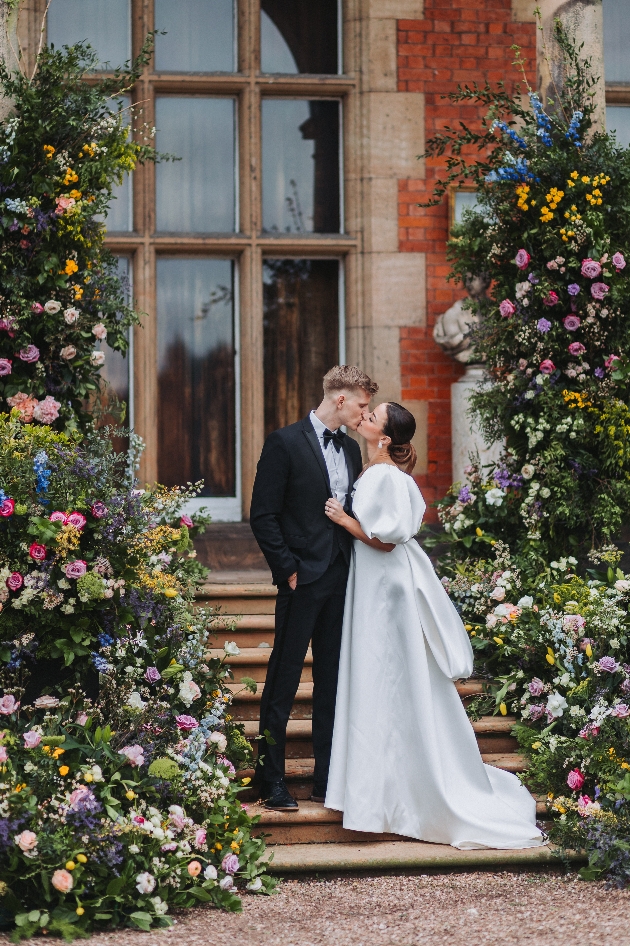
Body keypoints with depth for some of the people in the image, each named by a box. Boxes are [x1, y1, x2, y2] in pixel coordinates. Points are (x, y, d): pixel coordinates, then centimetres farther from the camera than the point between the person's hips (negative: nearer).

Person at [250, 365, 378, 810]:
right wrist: (288, 569, -12)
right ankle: (271, 781, 7)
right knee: (284, 679, 0)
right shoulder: (285, 443, -6)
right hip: (303, 578, -7)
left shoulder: (351, 449, 15)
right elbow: (263, 516, -9)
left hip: (342, 577, 7)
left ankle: (328, 778, 17)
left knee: (334, 680, 10)